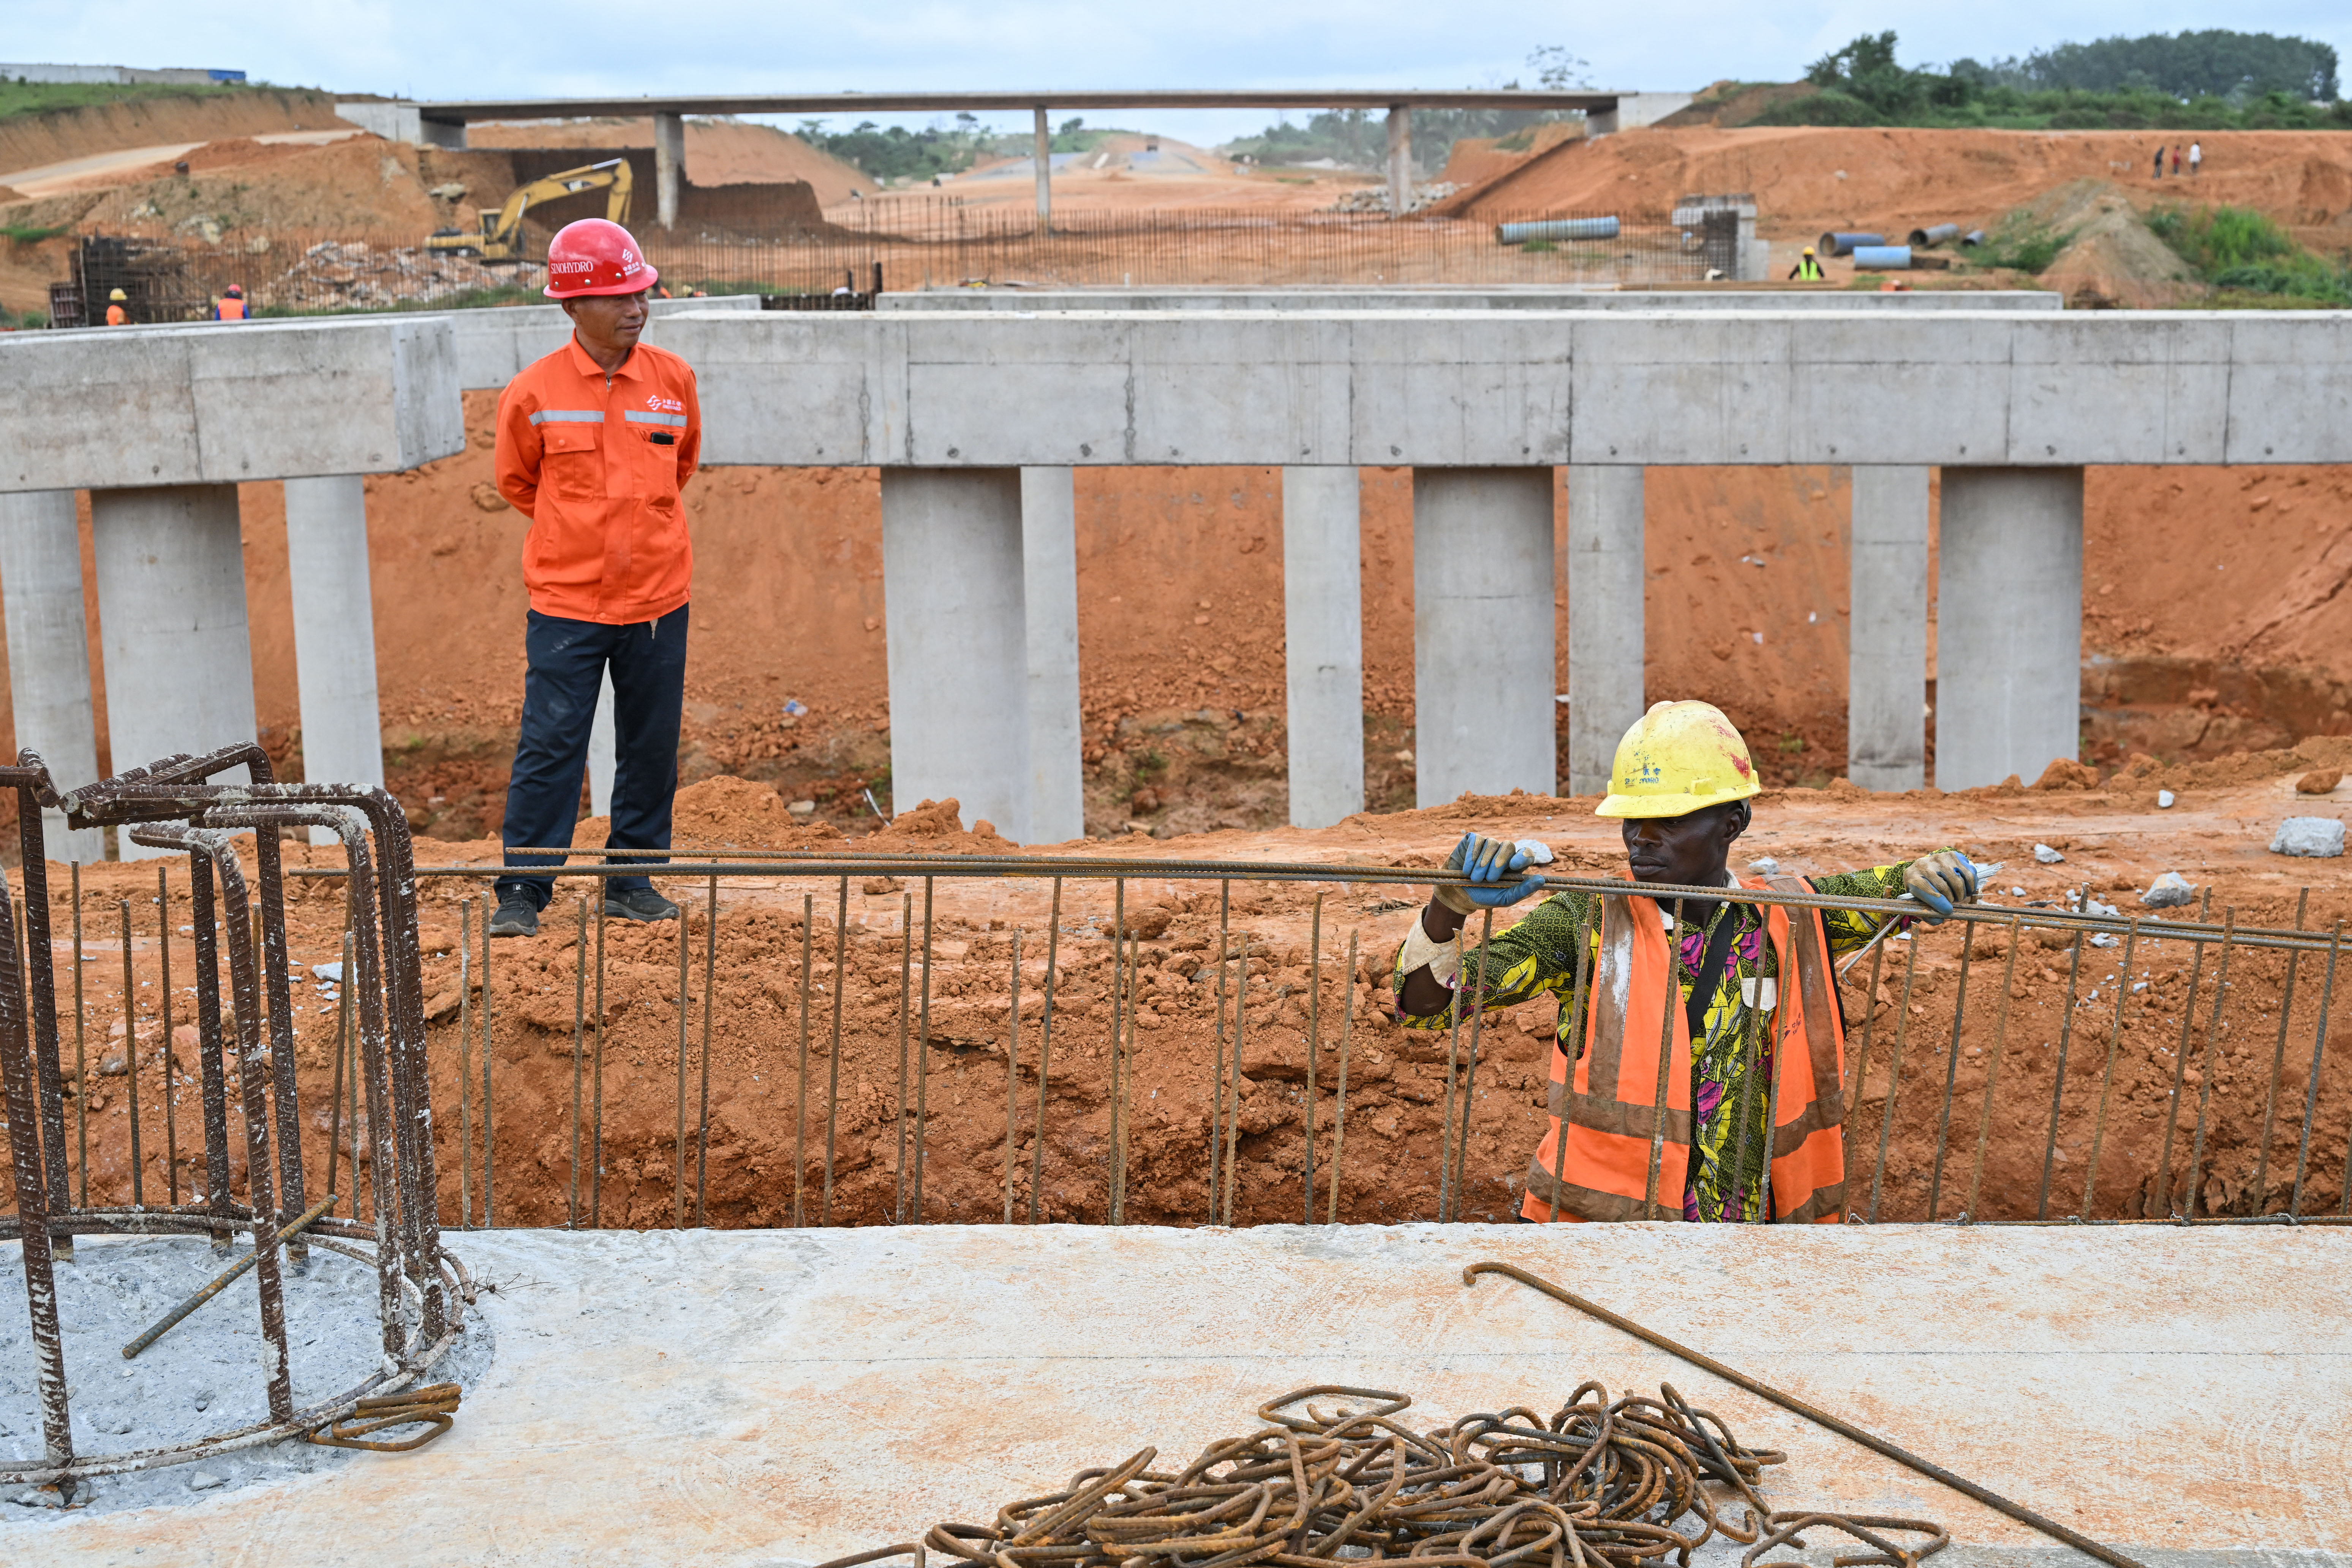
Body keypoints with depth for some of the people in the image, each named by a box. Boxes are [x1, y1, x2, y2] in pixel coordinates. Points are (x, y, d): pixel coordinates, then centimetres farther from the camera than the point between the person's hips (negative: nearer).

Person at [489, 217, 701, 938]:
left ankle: (632, 882, 21)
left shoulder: (675, 380, 2)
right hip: (565, 603, -3)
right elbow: (516, 481, 11)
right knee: (549, 746, -4)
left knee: (651, 747, 8)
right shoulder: (533, 393, -6)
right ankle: (523, 892, 4)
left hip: (657, 602, 3)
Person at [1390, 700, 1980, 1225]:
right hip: (1600, 1233, -2)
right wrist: (1450, 908, -22)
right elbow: (1423, 1002, -4)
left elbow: (1933, 883, 19)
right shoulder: (1588, 926, -1)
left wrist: (1930, 874, -4)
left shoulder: (1792, 919, 6)